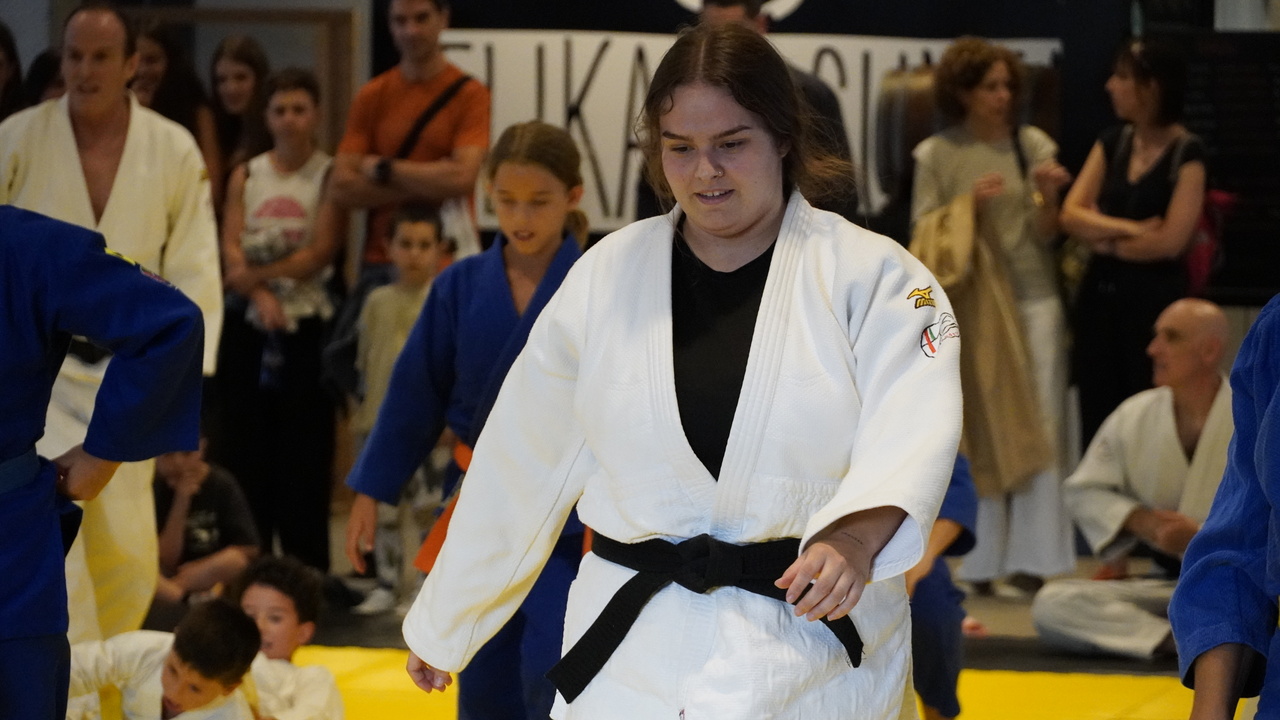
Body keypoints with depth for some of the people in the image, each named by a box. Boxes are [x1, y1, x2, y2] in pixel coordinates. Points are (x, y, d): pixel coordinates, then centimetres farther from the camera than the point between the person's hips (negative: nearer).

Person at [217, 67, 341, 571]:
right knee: (245, 450, 4)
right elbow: (231, 249, -1)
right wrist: (260, 294, -18)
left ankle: (306, 571, 0)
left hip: (306, 325, -3)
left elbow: (320, 251, -9)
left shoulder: (330, 176, 0)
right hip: (248, 324, 3)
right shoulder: (245, 177, 10)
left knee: (304, 449, -4)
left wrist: (259, 274, -17)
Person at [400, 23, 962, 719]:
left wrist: (853, 539, -38)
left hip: (818, 652, -2)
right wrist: (441, 623, 15)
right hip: (631, 653, 2)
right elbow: (521, 466, 12)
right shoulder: (606, 277, 6)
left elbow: (911, 430, -17)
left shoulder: (873, 276, -2)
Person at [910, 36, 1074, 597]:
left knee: (1036, 427, -4)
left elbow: (1043, 235, 5)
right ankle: (980, 562, 1)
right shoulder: (936, 156, 4)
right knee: (974, 430, -3)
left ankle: (1032, 560, -2)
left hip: (1032, 299, 1)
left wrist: (1046, 197, -15)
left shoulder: (1033, 145, 7)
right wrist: (971, 204, -13)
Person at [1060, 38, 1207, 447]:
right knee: (1097, 422, 7)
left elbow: (1169, 242, -17)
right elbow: (1071, 215, 0)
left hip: (1153, 297, -6)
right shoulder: (1112, 143, 8)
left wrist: (1104, 240, -5)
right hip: (1100, 294, 6)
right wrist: (1129, 229, -14)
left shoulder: (1186, 154, -9)